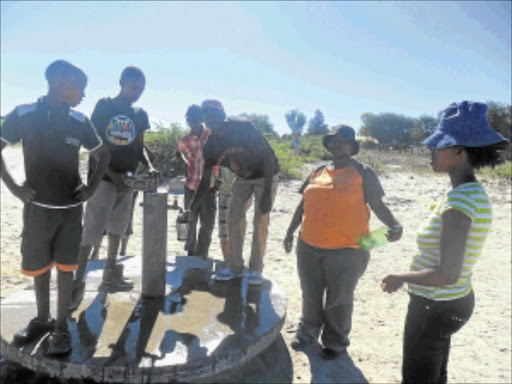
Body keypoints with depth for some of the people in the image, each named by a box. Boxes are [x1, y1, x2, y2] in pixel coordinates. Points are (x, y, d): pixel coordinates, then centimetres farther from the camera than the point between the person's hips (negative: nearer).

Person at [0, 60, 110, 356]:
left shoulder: (80, 122, -1)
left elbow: (103, 155, 11)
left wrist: (92, 187, 0)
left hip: (71, 208, 0)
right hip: (37, 206, 0)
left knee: (65, 267, 4)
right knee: (38, 267, 12)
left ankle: (62, 327, 17)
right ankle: (42, 320, 32)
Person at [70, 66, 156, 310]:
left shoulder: (140, 115, 9)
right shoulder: (104, 106, -5)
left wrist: (149, 167, -6)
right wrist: (112, 173, -17)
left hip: (127, 179, 5)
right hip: (104, 177, -5)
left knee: (117, 228, 14)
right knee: (91, 232, -7)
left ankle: (110, 275, 26)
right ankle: (78, 283, 0)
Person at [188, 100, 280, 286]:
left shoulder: (244, 127, -27)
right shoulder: (211, 145, -12)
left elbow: (268, 157, -25)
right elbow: (205, 181, -4)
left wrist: (266, 194, -29)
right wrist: (191, 209, -12)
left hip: (266, 175, -5)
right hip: (242, 178, 5)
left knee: (260, 222, -7)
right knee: (234, 219, 2)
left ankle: (256, 269, 7)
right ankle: (235, 267, 15)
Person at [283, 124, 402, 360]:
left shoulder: (363, 173, -3)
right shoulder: (319, 172, 10)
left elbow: (377, 205, -5)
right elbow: (304, 204, 16)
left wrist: (394, 225, -22)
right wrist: (290, 232, 18)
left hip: (345, 250, -5)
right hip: (309, 246, 5)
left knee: (339, 299, 9)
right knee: (310, 294, 20)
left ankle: (336, 342, 31)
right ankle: (307, 332, 42)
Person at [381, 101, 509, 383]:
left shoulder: (459, 201, -27)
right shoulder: (475, 193, 3)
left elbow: (447, 274, -29)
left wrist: (400, 278, -16)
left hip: (435, 307, -9)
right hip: (456, 300, 9)